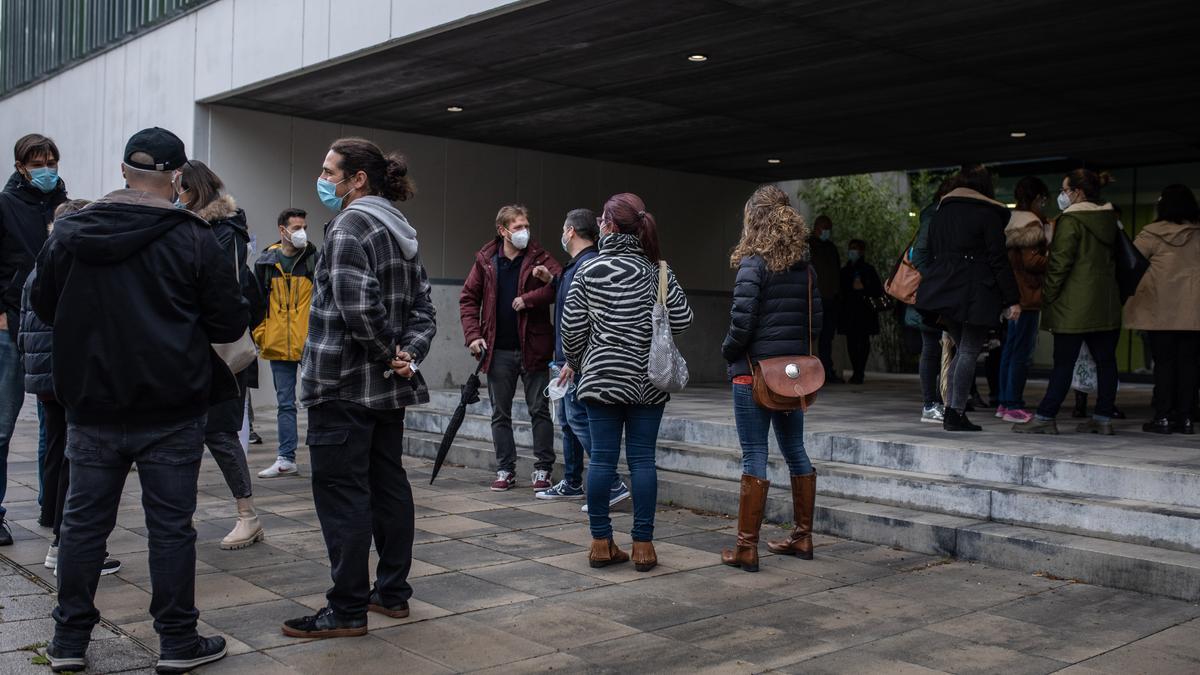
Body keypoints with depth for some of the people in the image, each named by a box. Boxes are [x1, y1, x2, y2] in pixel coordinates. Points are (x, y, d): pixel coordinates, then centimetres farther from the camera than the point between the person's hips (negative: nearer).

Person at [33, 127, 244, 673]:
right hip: (171, 409, -3)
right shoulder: (192, 238, -9)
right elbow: (230, 323, -6)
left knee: (84, 520, 12)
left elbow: (43, 306, 15)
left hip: (92, 406, 3)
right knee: (170, 525, 3)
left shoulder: (70, 232, 3)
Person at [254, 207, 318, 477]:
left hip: (310, 344, -2)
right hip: (278, 345, 3)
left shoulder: (316, 259, -1)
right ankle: (286, 459, 17)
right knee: (285, 404, 10)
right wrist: (260, 334, 3)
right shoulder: (265, 263, 5)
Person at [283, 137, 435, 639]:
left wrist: (388, 353, -13)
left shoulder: (350, 225, -13)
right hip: (389, 388, 9)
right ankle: (393, 593, 23)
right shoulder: (399, 231, 15)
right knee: (388, 485, 14)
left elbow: (357, 303, -25)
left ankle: (348, 610, 2)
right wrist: (408, 354, 1)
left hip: (343, 384, -9)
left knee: (341, 493, -3)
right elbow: (423, 307, 13)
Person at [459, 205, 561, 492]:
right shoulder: (485, 261, 4)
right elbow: (468, 299, 9)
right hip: (498, 350, 2)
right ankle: (505, 471, 19)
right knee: (500, 414, 9)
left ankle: (543, 470, 12)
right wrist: (473, 335, -2)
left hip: (533, 348, -2)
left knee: (540, 411, 3)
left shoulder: (539, 258, -1)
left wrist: (528, 298, -21)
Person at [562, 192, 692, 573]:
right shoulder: (657, 271, -2)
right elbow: (682, 319, -2)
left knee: (602, 459, 4)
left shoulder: (588, 271, -4)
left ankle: (601, 542, 10)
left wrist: (575, 364, 15)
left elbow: (572, 327, -2)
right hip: (648, 380, 1)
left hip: (601, 377, 0)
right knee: (642, 459, 4)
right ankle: (643, 545, 7)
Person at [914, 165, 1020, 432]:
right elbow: (998, 259, -9)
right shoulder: (988, 214, -3)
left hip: (942, 292, 6)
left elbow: (931, 256, 16)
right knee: (969, 353, -1)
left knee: (961, 350, 16)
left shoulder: (941, 212, 15)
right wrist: (1012, 299, -7)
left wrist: (937, 305, 20)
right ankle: (956, 414, -3)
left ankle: (951, 410, 11)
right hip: (975, 292, -6)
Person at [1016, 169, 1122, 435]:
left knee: (1063, 363, -5)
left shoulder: (1070, 220, -10)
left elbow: (1060, 263, -14)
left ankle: (1045, 417, -2)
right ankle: (1103, 418, 12)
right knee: (1105, 360, 8)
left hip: (1074, 306, -7)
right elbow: (1113, 260, 19)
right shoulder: (1110, 220, 13)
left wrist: (1048, 298, -8)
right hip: (1107, 305, 7)